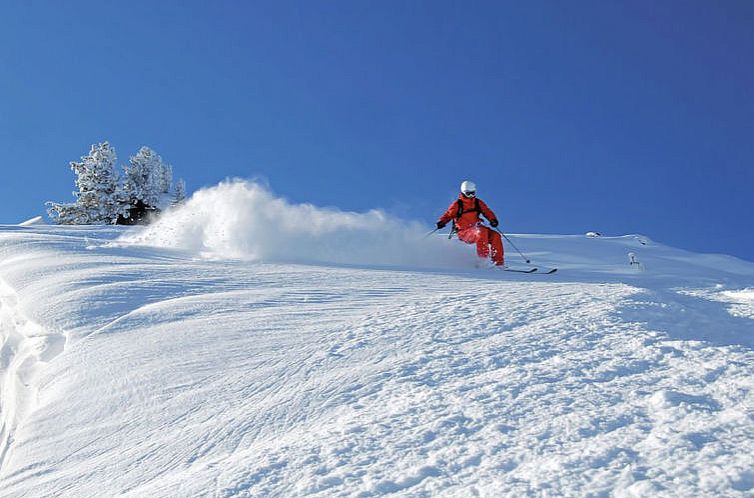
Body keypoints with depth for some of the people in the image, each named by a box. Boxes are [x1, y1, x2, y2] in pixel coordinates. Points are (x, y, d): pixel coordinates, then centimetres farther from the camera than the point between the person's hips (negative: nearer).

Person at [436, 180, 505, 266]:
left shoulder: (478, 203, 12)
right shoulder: (457, 204, 0)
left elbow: (487, 212, 8)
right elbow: (448, 215, 0)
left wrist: (493, 219, -12)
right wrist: (441, 222, -21)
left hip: (476, 228, 5)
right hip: (464, 232, -5)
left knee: (495, 235, -16)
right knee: (482, 232, -34)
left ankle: (499, 262, -13)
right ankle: (483, 258, -35)